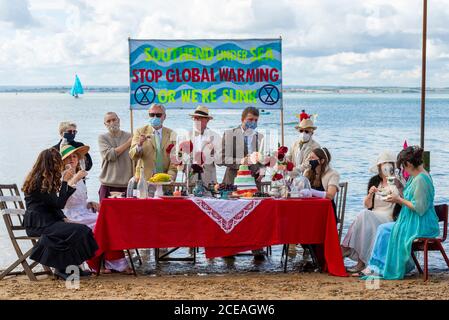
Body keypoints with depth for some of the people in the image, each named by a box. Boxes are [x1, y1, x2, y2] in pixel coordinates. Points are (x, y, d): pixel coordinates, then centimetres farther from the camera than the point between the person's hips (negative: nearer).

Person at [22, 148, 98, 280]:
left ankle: (72, 267, -4)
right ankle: (61, 268, -11)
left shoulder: (46, 180, 16)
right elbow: (59, 203, -19)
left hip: (48, 220, 9)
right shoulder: (39, 181, -15)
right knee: (77, 231, -23)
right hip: (38, 224, -9)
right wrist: (66, 182, -14)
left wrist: (64, 218, 0)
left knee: (83, 229, -8)